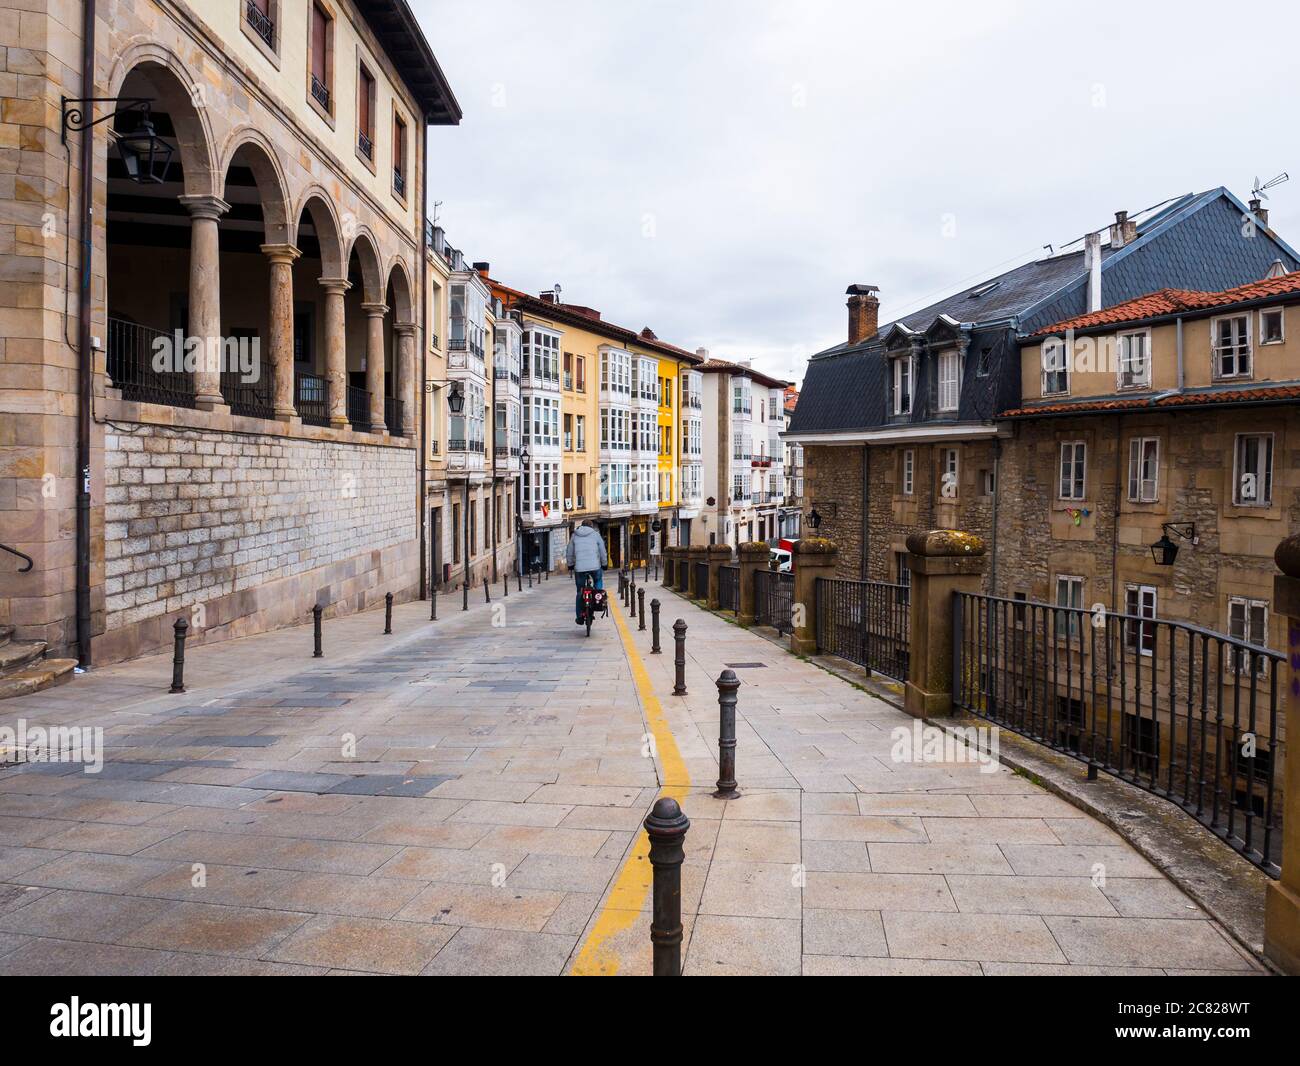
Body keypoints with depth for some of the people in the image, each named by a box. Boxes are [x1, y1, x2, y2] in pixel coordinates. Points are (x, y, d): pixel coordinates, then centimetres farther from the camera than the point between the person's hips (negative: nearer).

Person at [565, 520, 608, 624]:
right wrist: (604, 564, 20)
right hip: (595, 566, -1)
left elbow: (569, 552, 17)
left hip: (579, 568, 1)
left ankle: (580, 617, 7)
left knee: (580, 592, 9)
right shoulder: (595, 534, 7)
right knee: (598, 580, 30)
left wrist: (570, 565, 30)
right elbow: (603, 551, 7)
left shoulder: (574, 535, 13)